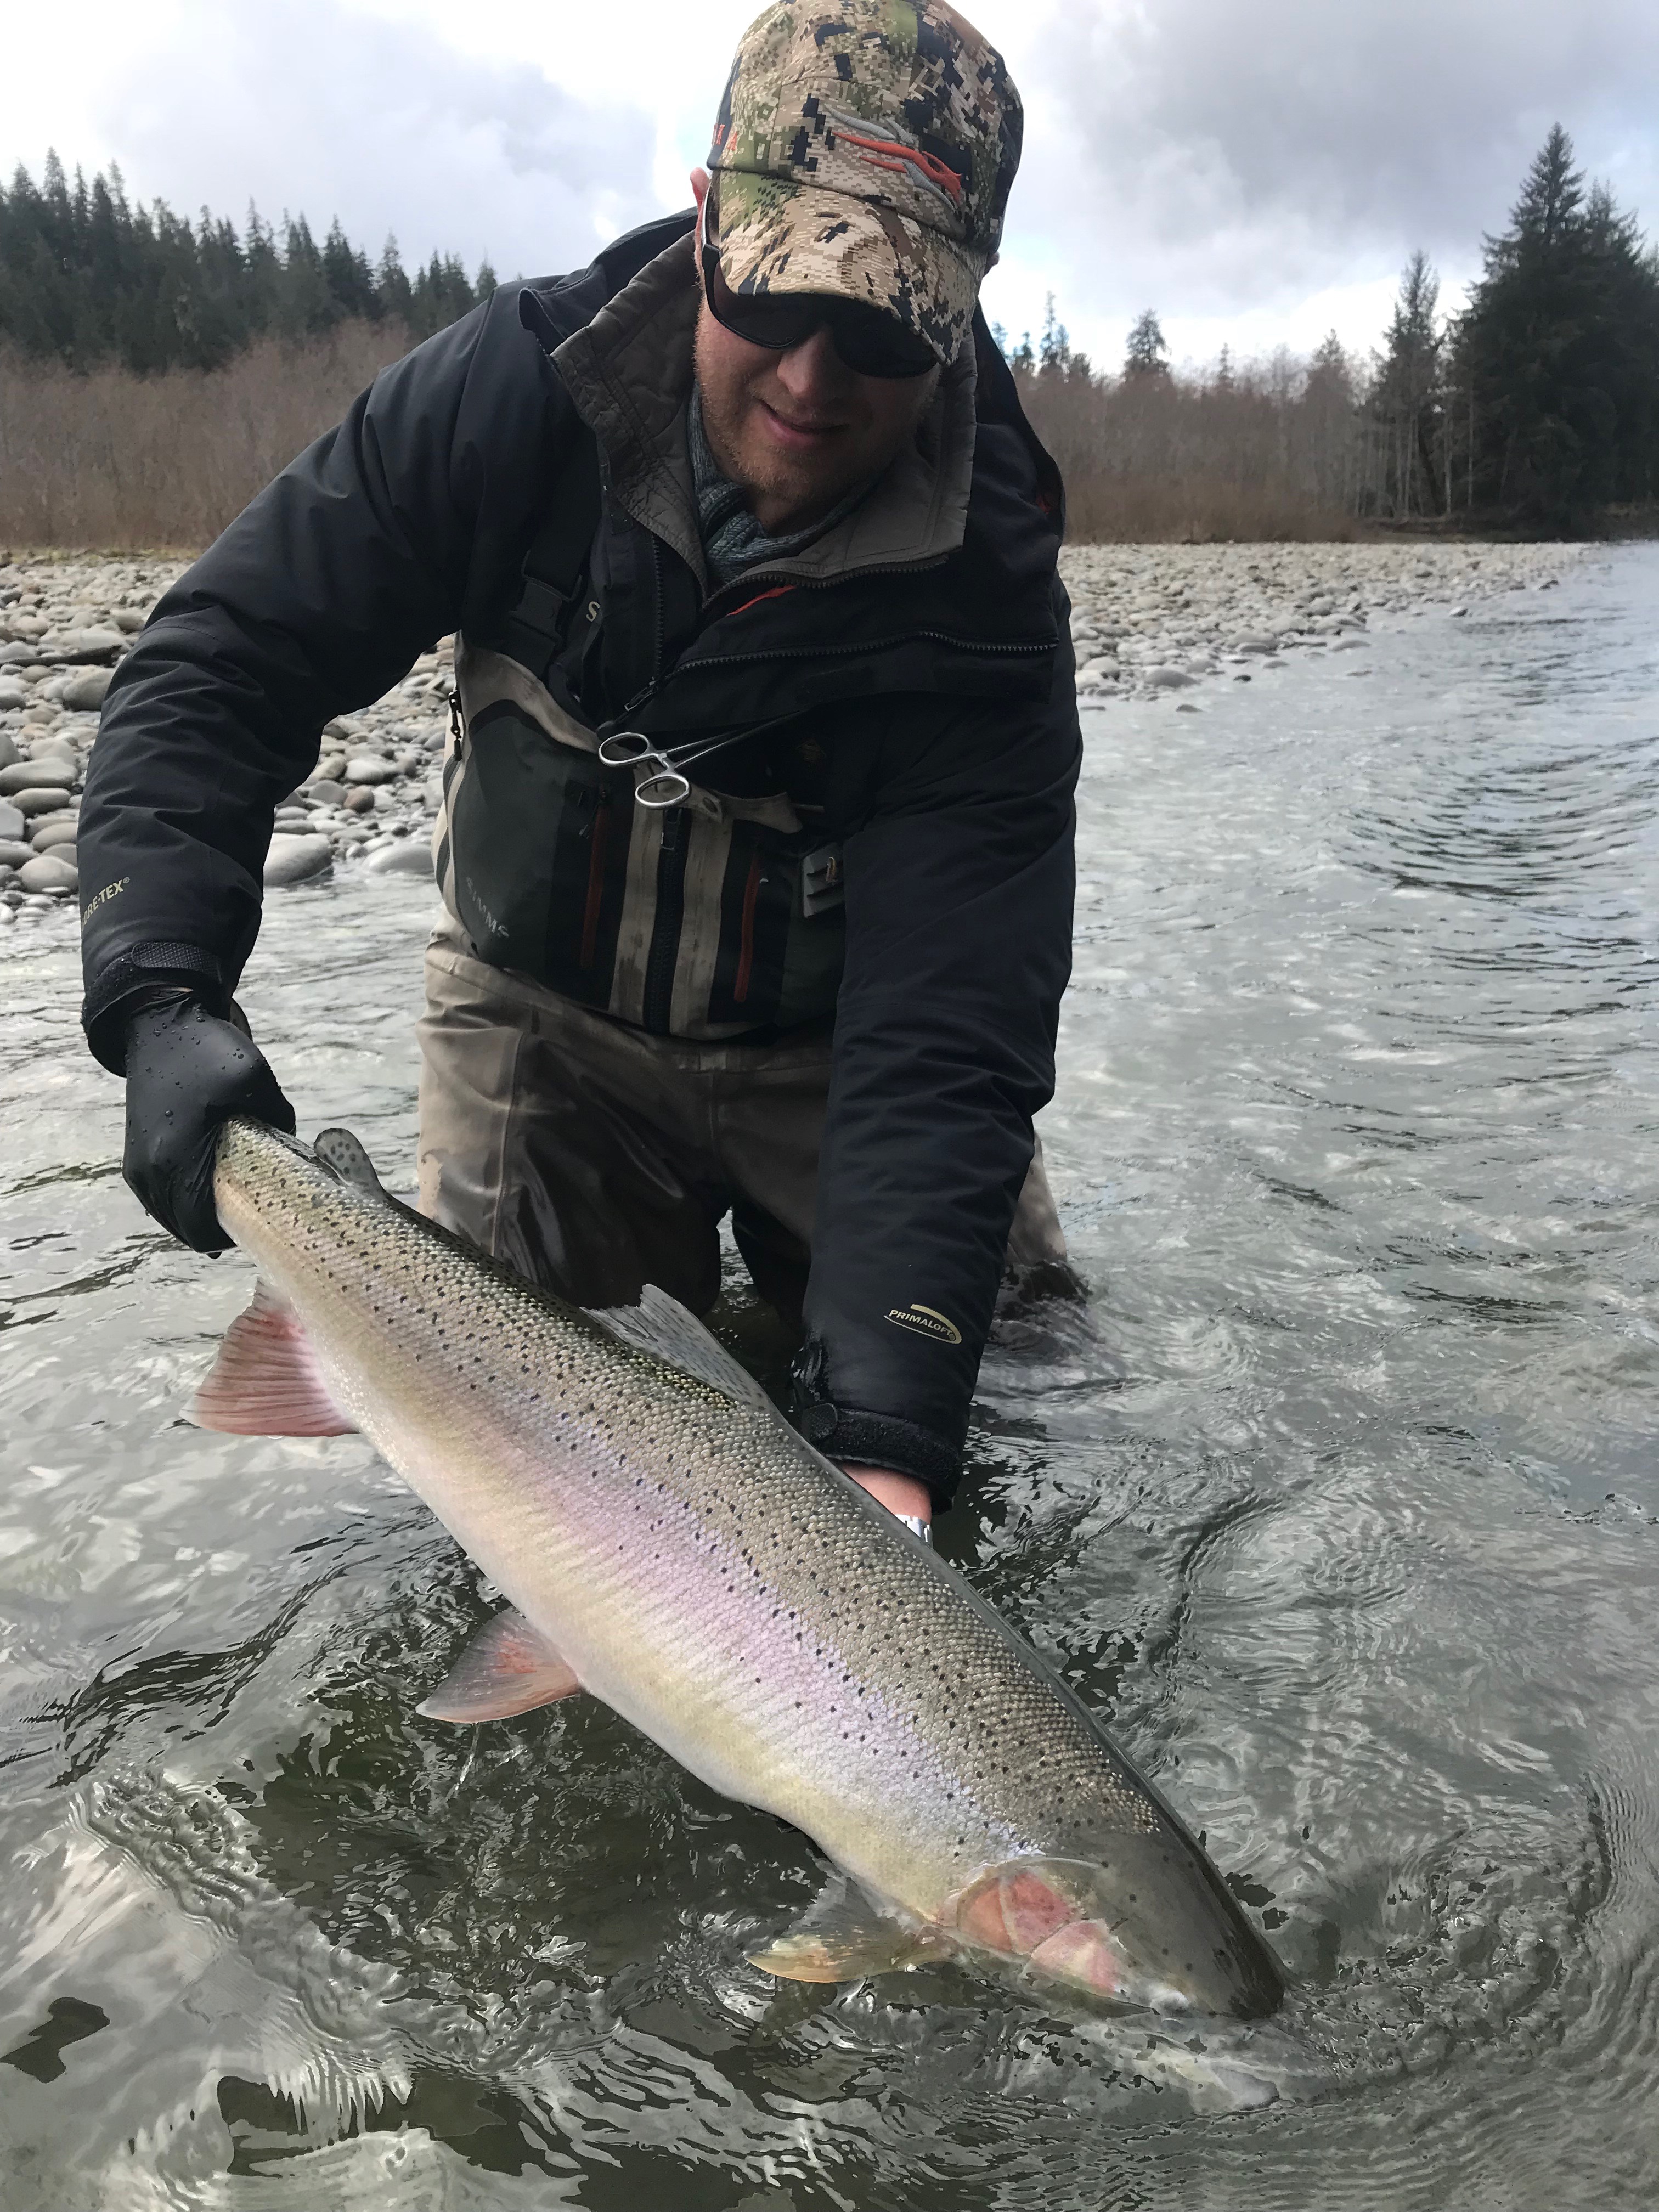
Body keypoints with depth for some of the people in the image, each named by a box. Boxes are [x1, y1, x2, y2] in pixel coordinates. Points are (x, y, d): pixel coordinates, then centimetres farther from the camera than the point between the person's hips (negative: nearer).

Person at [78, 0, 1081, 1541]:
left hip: (825, 1050, 0)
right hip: (542, 1015, 1)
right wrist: (163, 993, -33)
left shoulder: (980, 601, -26)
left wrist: (878, 1440, -43)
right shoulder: (514, 392, -21)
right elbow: (223, 661, -17)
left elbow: (941, 1048, -32)